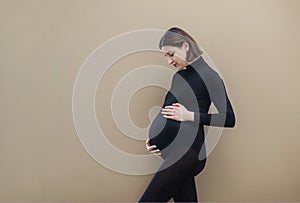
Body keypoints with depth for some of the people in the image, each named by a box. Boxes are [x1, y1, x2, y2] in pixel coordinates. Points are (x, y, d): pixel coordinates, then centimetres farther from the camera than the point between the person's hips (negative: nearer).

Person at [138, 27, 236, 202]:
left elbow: (229, 119, -9)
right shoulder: (179, 76, 17)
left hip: (187, 153, -8)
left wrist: (190, 116, -15)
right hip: (176, 154, 8)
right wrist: (155, 139, 7)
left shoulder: (208, 75, -6)